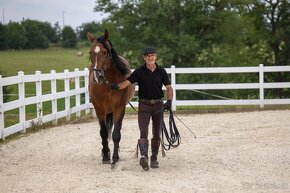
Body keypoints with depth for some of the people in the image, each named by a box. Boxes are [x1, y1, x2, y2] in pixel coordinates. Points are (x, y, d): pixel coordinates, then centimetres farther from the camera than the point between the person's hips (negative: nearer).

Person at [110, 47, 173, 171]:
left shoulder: (161, 71, 1)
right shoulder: (139, 72, -3)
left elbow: (169, 88, 3)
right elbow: (127, 82, -12)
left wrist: (169, 101, -14)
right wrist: (117, 86, -33)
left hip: (158, 105, 2)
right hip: (144, 105, -2)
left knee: (156, 133, 10)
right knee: (143, 132, -15)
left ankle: (154, 158, 23)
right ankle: (144, 156, -28)